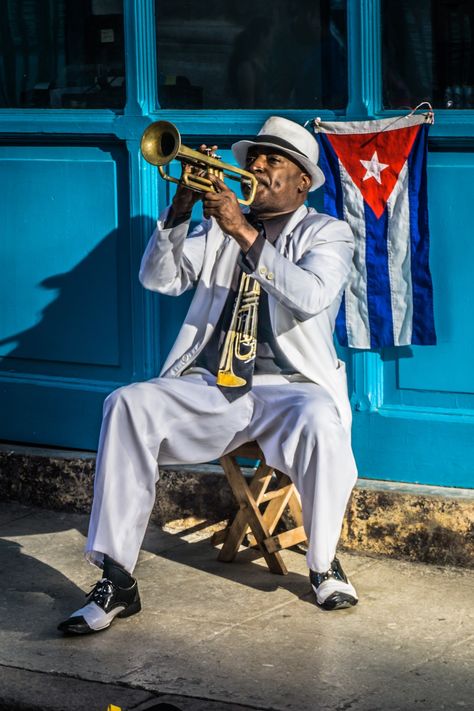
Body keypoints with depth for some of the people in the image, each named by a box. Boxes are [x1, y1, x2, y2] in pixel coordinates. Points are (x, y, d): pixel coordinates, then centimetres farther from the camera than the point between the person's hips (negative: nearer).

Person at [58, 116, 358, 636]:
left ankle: (324, 565, -12)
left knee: (319, 422, -38)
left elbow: (311, 296, -15)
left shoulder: (327, 233, 7)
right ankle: (116, 580, -24)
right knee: (127, 405, -25)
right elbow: (160, 279, 6)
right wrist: (182, 206, -8)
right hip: (210, 385, 3)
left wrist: (245, 233, -20)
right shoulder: (219, 225, 19)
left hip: (290, 386, -3)